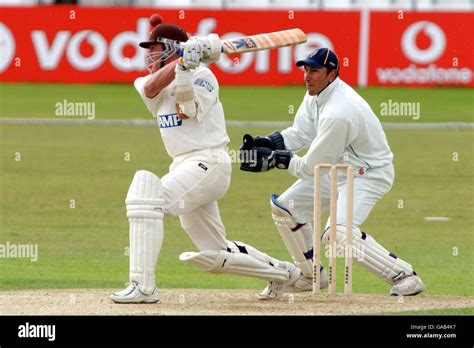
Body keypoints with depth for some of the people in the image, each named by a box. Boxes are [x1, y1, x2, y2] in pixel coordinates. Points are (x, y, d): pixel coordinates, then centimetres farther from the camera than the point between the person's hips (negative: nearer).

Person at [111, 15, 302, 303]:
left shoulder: (203, 76, -4)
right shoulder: (149, 82, 14)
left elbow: (188, 110, -20)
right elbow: (150, 88, -11)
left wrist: (187, 69, -26)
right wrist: (182, 60, -18)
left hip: (209, 164, -9)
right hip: (185, 168, 9)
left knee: (147, 194, -30)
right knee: (215, 256, 14)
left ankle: (143, 286, -32)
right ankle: (284, 272, 31)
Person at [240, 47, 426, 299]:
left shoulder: (338, 113, -31)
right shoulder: (316, 94, -2)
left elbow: (312, 167, -24)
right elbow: (300, 133, 5)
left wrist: (274, 159, -15)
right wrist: (265, 144, -11)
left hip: (369, 173, -10)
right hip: (339, 168, 10)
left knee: (339, 233, -30)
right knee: (284, 207, 13)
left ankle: (404, 276, -21)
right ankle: (312, 275, 26)